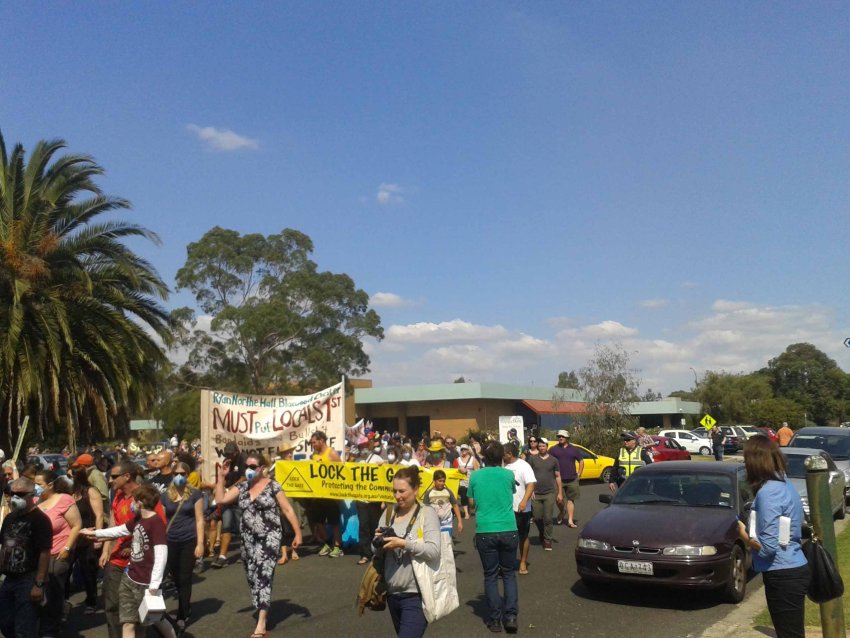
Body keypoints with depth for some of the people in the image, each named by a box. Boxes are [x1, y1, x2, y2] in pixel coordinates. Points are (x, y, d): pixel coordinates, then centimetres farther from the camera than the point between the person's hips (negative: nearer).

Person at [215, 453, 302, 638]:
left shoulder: (272, 486, -7)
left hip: (269, 537, -5)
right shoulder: (242, 487, 7)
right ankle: (262, 610, 30)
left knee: (264, 575, -12)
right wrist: (221, 476, -4)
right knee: (252, 576, 11)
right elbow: (221, 499, 0)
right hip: (248, 539, 6)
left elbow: (287, 509, -7)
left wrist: (298, 533, -10)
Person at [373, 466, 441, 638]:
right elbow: (377, 551, 10)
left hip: (416, 595, -6)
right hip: (393, 593, 6)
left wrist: (403, 543, -25)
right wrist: (378, 542, -11)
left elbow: (434, 552, -18)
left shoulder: (427, 513, -9)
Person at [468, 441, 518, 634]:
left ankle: (495, 619, 12)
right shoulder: (508, 475, 1)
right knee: (509, 573, 14)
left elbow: (471, 503, 9)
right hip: (508, 530, 1)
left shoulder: (475, 476, -1)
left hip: (485, 532, -1)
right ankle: (511, 616, 6)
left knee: (490, 575, 11)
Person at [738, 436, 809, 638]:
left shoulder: (768, 492, -21)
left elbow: (767, 546, -23)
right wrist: (751, 531, 7)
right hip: (793, 570, 10)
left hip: (783, 576, -10)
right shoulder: (784, 484, 8)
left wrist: (743, 534, -7)